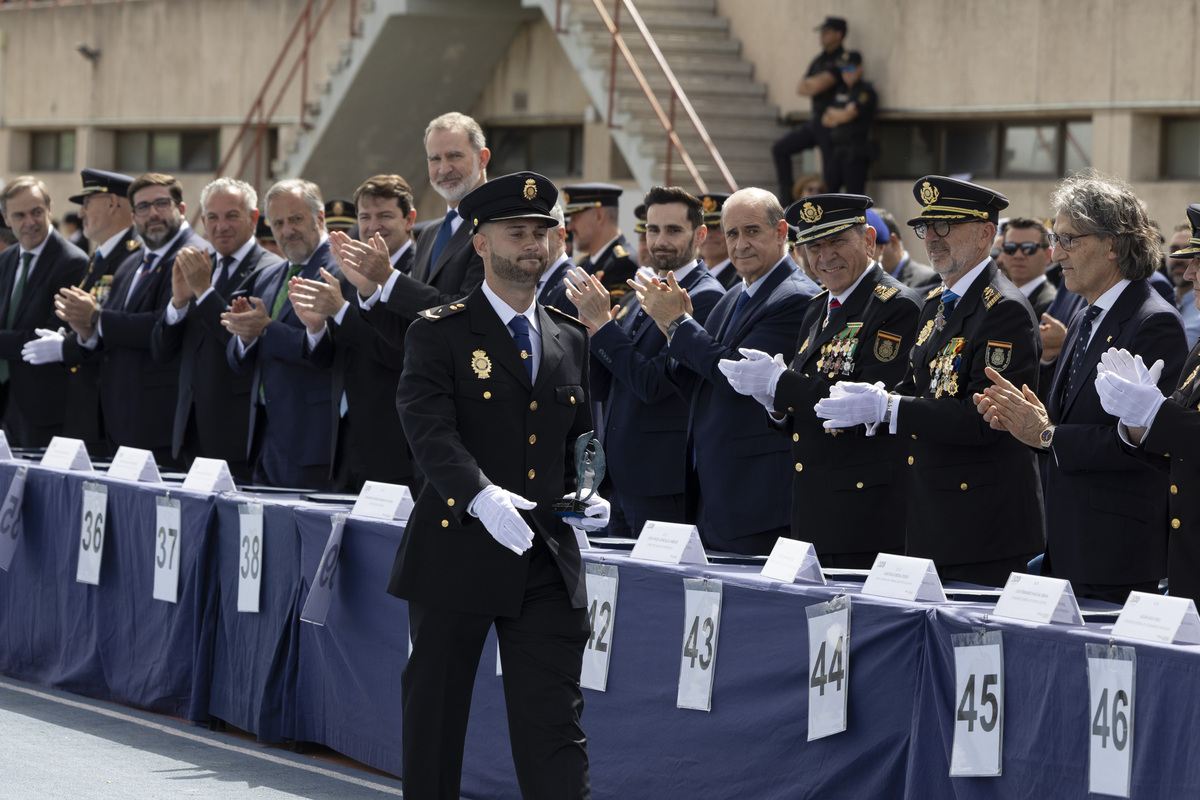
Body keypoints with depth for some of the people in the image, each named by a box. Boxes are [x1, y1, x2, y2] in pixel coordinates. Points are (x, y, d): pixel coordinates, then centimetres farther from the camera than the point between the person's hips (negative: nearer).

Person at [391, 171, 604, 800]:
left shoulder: (570, 340, 13)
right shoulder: (439, 335, -3)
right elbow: (430, 429, -18)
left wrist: (587, 495, 3)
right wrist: (482, 495, -34)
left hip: (547, 560, 3)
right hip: (457, 552, -3)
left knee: (554, 724, -2)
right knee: (434, 715, 8)